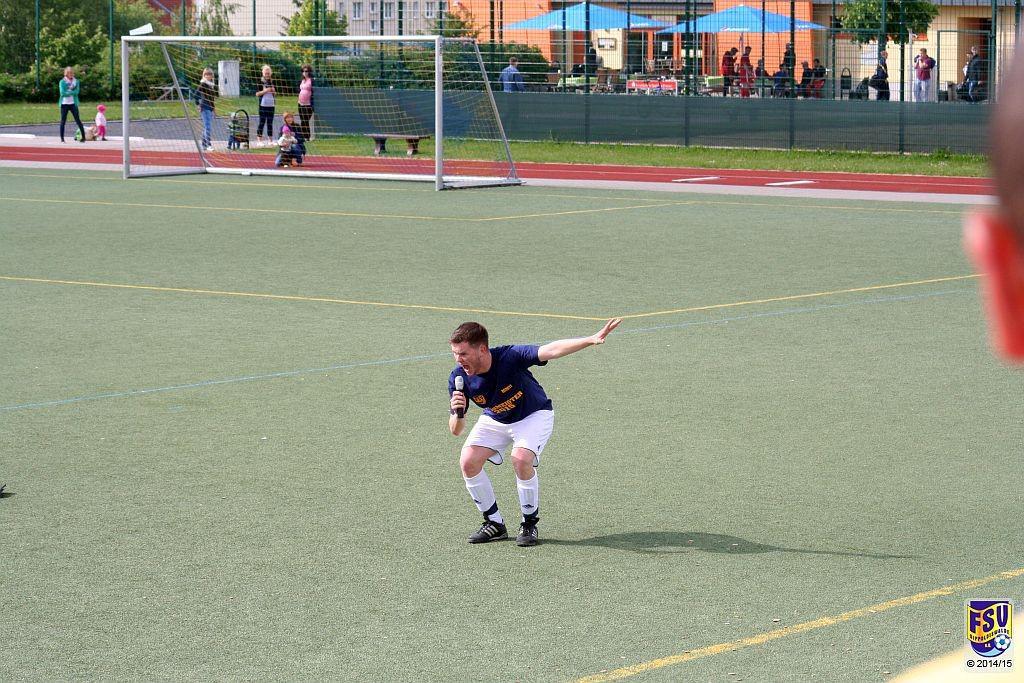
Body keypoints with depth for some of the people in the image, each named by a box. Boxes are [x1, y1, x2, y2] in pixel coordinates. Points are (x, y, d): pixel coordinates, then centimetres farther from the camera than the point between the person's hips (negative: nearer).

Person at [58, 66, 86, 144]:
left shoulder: (76, 81, 6)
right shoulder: (62, 82, 1)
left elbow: (77, 91, -7)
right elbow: (62, 93, -11)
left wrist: (68, 92, -14)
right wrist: (72, 92, -11)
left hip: (73, 103, 0)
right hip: (64, 103, 0)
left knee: (78, 120, -3)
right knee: (63, 121, 1)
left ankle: (83, 136, 2)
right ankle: (62, 138, 6)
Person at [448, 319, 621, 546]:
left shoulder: (510, 357, -34)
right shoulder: (458, 378, -21)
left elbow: (551, 350, -47)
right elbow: (456, 431, -15)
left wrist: (591, 340, -62)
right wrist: (458, 414, -39)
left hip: (533, 415, -4)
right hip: (495, 420, 4)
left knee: (521, 459, -30)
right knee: (468, 461, -17)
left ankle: (530, 523, -8)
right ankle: (495, 523, 2)